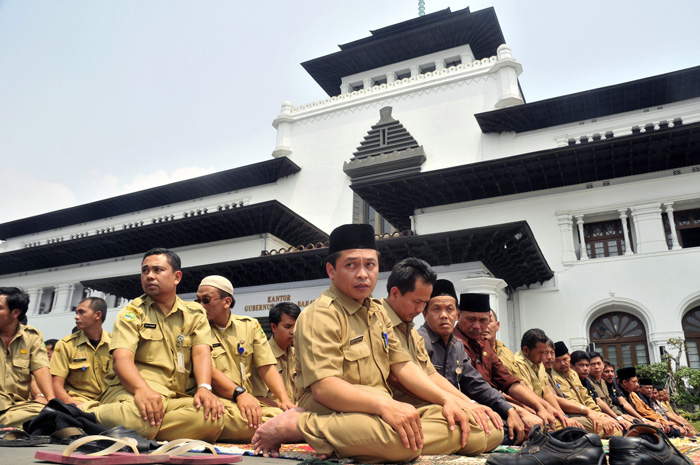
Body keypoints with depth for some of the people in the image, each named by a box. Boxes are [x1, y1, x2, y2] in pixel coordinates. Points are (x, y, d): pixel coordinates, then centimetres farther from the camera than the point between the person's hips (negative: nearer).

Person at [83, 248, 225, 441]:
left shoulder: (195, 313, 15)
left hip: (172, 399, 3)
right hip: (129, 391, -3)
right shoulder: (132, 311, 8)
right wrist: (142, 389, -29)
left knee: (213, 416, -30)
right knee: (140, 416, -40)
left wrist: (204, 388, -20)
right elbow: (121, 358, -8)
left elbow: (201, 353, 1)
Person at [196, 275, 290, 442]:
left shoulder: (250, 325, 14)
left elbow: (267, 366, 7)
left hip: (252, 401, 3)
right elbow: (208, 371, -8)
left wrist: (285, 399, -9)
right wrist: (239, 393, -24)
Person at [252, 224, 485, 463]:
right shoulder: (320, 316, -11)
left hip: (382, 411, 9)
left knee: (460, 428, -7)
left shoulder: (377, 313, 17)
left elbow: (401, 365, 15)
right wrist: (384, 405, -34)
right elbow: (323, 387, -22)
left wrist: (446, 400, 1)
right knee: (399, 437, -37)